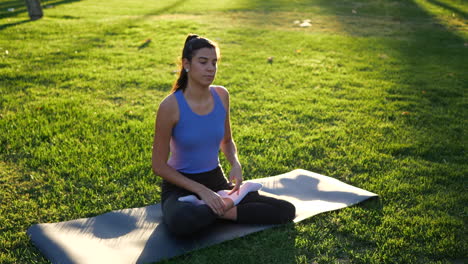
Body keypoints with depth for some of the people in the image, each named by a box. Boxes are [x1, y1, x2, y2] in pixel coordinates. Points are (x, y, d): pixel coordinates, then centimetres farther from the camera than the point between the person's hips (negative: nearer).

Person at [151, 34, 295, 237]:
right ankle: (225, 204, -12)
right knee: (181, 222, -41)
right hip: (181, 185, -4)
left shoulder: (221, 95, -4)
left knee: (286, 211, -10)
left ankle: (217, 209, -6)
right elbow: (159, 165, -14)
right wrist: (201, 190, -20)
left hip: (216, 181, 4)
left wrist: (235, 164, -9)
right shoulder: (171, 106, -19)